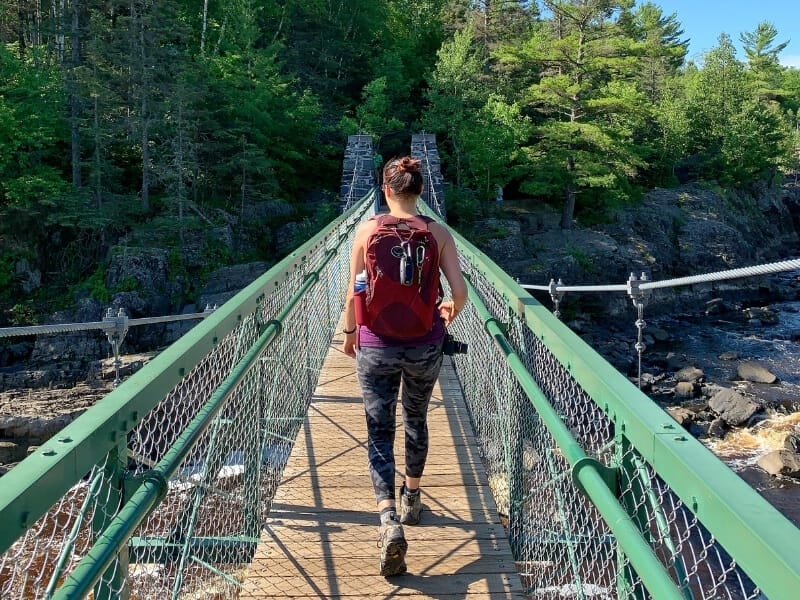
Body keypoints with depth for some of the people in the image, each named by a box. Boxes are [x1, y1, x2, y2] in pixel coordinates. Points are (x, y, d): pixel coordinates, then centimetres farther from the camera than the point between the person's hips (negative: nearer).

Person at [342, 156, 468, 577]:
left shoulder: (367, 230, -6)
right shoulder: (438, 233, -5)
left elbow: (354, 293, -3)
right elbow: (460, 292, -8)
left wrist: (349, 331, 14)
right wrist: (450, 312, 14)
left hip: (376, 345, -1)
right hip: (425, 346, 2)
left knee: (379, 432, 6)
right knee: (416, 420, 23)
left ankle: (389, 519, -12)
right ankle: (411, 500, 41)